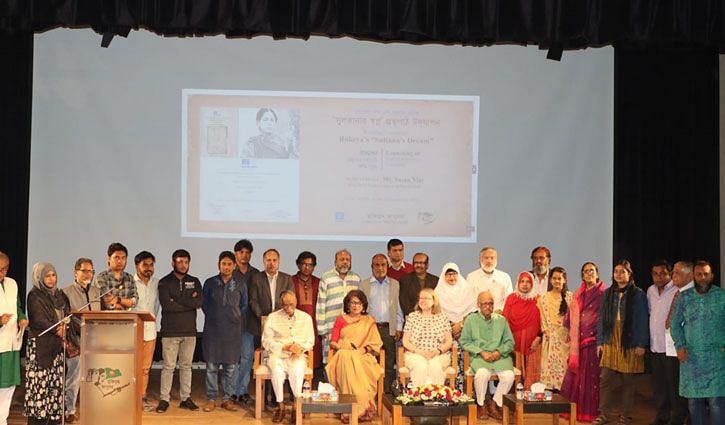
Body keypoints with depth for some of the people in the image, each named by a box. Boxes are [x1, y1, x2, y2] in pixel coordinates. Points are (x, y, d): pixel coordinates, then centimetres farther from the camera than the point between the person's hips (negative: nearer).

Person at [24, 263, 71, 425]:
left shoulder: (60, 295, 17)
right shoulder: (35, 296, -1)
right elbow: (38, 320, -11)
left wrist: (65, 327, -10)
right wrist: (57, 330, -22)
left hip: (58, 345, 6)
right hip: (40, 346, -5)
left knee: (57, 381, 2)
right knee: (39, 382, -8)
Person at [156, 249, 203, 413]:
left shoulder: (194, 282, 10)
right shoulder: (165, 282, 1)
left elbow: (199, 302, -7)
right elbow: (166, 304, -15)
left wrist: (177, 300, -12)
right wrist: (189, 302, -10)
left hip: (190, 331, 3)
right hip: (170, 332, -3)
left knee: (186, 366, 8)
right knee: (168, 367, -2)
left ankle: (186, 398, 14)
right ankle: (164, 399, 3)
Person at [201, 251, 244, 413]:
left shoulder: (239, 285, 6)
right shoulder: (210, 283, 3)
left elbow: (243, 305, 16)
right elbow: (204, 303, 10)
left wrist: (236, 317, 7)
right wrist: (213, 316, 6)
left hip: (232, 331, 1)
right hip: (213, 331, -1)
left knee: (231, 366, 3)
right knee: (211, 366, 1)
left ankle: (227, 399, 11)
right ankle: (211, 399, 8)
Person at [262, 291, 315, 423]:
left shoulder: (306, 318, 14)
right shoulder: (272, 317, 9)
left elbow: (310, 341, 11)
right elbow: (266, 341, 3)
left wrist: (301, 347, -10)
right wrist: (284, 347, -10)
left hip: (298, 355, 0)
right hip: (277, 354, 0)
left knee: (297, 369, -35)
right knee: (277, 371, -34)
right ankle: (280, 406, -22)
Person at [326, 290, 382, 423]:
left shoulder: (369, 321, 20)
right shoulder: (340, 320, 19)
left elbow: (375, 344, 11)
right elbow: (333, 342, 11)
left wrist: (364, 349, -8)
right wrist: (344, 347, -9)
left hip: (363, 357, 0)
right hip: (344, 356, 0)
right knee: (348, 360, -37)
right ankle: (362, 408, -39)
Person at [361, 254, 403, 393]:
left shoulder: (394, 284, 13)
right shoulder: (365, 284, 9)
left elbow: (398, 307, 12)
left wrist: (399, 328, 4)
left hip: (389, 328, 1)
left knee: (389, 364, 0)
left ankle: (387, 392, 5)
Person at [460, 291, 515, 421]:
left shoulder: (501, 320, 15)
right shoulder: (471, 320, 9)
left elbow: (510, 342, 12)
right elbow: (465, 341, 3)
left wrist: (499, 352, -8)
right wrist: (481, 352, -8)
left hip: (500, 356, 2)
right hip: (479, 356, -2)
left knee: (509, 375, -28)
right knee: (482, 374, -35)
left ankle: (494, 404, -5)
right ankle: (481, 405, -8)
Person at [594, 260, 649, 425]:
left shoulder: (638, 294, -2)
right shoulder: (608, 294, 8)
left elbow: (643, 321, -4)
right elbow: (602, 318, 10)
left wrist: (641, 344, -10)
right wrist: (599, 341, 5)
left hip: (630, 344, -3)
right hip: (610, 342, 3)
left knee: (627, 380, 5)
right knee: (606, 379, -2)